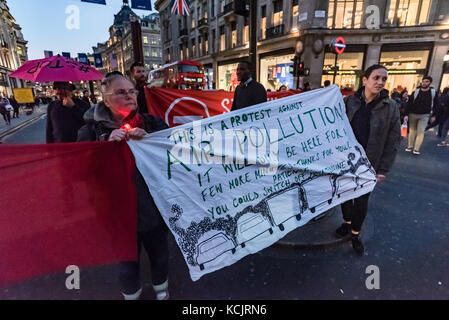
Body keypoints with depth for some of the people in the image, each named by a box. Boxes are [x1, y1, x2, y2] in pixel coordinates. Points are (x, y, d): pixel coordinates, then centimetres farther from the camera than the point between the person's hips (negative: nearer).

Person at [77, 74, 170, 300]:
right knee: (128, 263, 19)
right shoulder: (92, 131, -6)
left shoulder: (152, 123, -3)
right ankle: (131, 294, 52)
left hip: (155, 206, 2)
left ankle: (161, 289, 54)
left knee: (160, 254, 22)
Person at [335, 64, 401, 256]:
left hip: (368, 165, -1)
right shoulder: (349, 102, -4)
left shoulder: (391, 107, -5)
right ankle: (347, 222, 41)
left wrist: (383, 170, -7)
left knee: (361, 202, 8)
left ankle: (355, 233, 31)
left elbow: (393, 141, -4)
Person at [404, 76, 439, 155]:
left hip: (424, 115, 0)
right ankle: (410, 146, 17)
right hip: (413, 114, 0)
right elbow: (409, 104, -4)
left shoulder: (433, 92, -1)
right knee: (412, 131, 7)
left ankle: (416, 149, -6)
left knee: (421, 131, -7)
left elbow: (435, 105, 7)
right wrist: (406, 114, -12)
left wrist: (433, 115, 6)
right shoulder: (416, 92, -4)